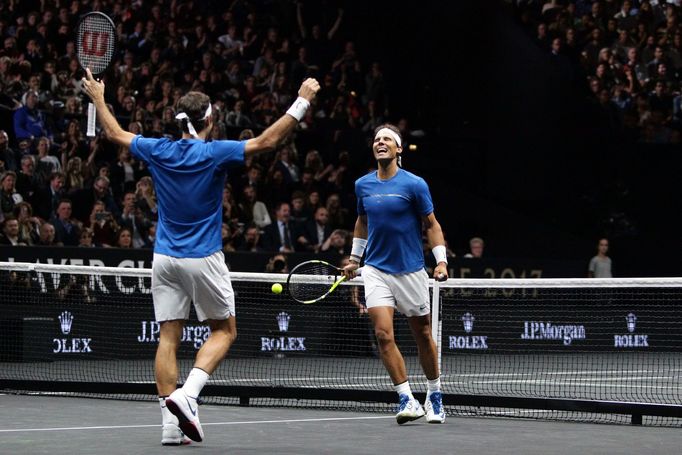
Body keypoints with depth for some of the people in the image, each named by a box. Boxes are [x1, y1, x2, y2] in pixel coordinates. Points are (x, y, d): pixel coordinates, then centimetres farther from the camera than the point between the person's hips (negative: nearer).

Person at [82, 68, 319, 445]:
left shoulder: (158, 151, 1)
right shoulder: (214, 154, -11)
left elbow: (115, 134, 16)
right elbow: (268, 140, -13)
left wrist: (98, 98, 31)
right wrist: (302, 102, -8)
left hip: (165, 258, 4)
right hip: (203, 259, -4)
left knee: (169, 336, 4)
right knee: (224, 330, 9)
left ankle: (170, 423, -1)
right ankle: (186, 394, -12)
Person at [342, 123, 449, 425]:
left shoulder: (414, 184, -8)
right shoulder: (363, 185, 4)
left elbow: (431, 224, -2)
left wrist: (441, 261, -12)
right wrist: (354, 258, 21)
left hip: (410, 271, -2)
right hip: (376, 270, 2)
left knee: (422, 335, 9)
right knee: (383, 335, -13)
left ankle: (434, 396, 27)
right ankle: (408, 401, -11)